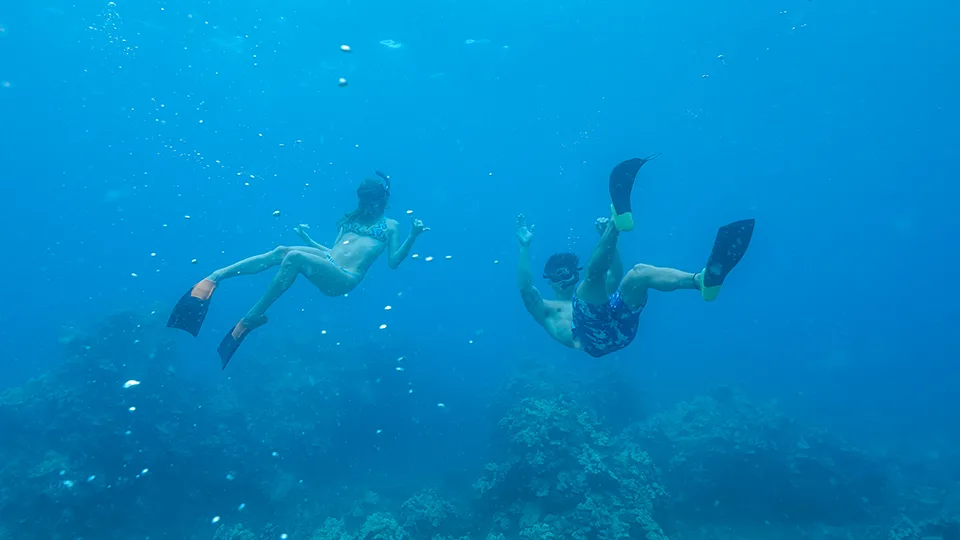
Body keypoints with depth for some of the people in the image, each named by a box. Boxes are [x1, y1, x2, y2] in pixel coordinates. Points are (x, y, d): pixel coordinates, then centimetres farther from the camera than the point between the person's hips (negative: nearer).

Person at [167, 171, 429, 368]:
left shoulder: (390, 226, 14)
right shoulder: (350, 219, 28)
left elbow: (393, 261, 1)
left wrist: (413, 236, -10)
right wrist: (309, 240, 21)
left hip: (345, 278, -6)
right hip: (327, 263, 6)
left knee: (294, 257, -30)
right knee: (281, 252, -23)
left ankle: (253, 316, -26)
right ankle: (214, 277, -25)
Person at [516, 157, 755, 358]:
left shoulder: (591, 295, 42)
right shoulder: (547, 310, 31)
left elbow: (616, 274, 32)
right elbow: (525, 287, 13)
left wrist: (606, 236, 24)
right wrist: (525, 246, 10)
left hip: (621, 328, 4)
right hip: (592, 337, -4)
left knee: (638, 273, -15)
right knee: (594, 270, -19)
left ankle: (705, 279, -42)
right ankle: (618, 220, -46)